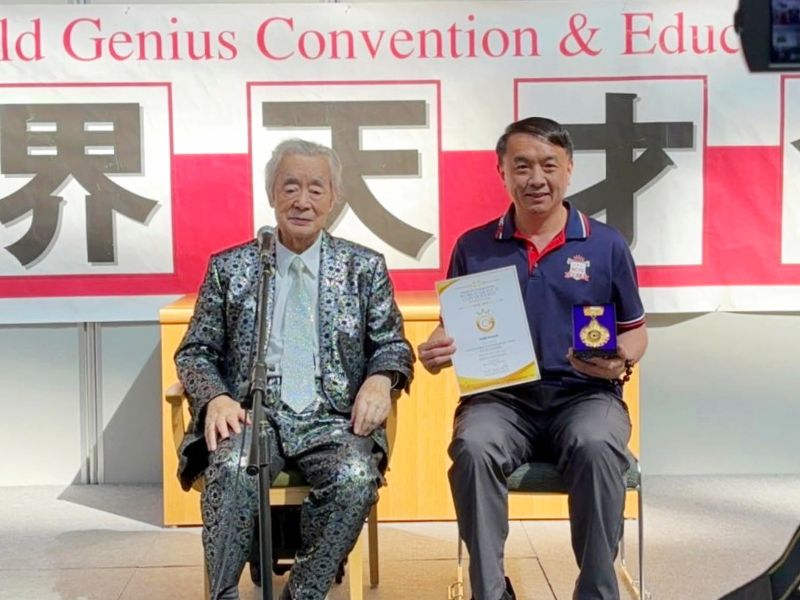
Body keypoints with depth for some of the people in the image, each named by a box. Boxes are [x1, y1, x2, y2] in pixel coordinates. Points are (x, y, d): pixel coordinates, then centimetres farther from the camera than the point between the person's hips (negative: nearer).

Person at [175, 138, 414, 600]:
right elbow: (195, 352, 10)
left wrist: (379, 379, -11)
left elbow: (393, 344, 12)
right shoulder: (230, 268, 10)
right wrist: (216, 397, -11)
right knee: (232, 473, -32)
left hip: (332, 419, 1)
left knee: (357, 479, -30)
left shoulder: (365, 267, 11)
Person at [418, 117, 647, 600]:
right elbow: (453, 328, 15)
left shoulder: (606, 245, 8)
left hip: (584, 394, 0)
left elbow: (635, 330, 14)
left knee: (596, 447, -35)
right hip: (501, 396, 1)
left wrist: (622, 362, -9)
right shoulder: (473, 247, 9)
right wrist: (436, 351, -8)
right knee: (474, 447, -33)